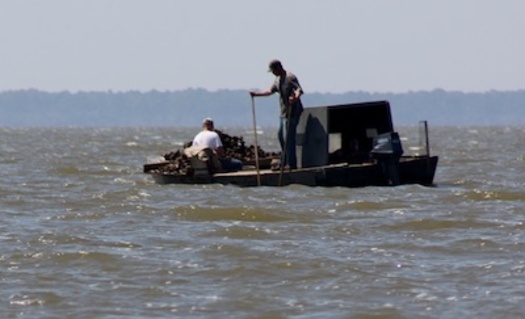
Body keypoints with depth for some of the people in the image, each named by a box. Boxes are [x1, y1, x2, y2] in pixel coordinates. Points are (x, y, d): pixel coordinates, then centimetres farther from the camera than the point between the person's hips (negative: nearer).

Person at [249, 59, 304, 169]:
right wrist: (256, 94, 31)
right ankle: (284, 162, 30)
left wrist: (295, 97, -50)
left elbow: (299, 90, -29)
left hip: (292, 112, -10)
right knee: (281, 136, 17)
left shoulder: (290, 77, -16)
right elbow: (271, 91, 30)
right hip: (284, 112, 10)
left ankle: (292, 164, -8)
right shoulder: (278, 79, 15)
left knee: (288, 138, -11)